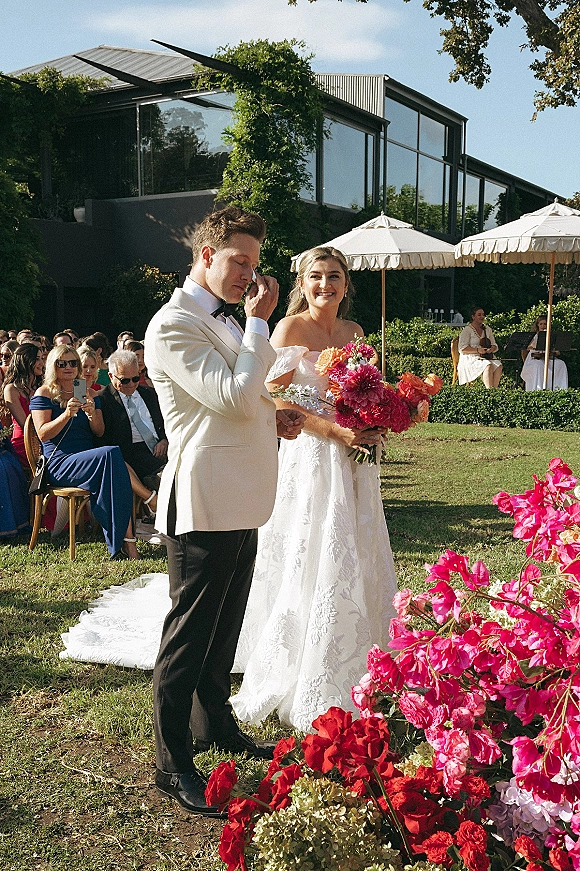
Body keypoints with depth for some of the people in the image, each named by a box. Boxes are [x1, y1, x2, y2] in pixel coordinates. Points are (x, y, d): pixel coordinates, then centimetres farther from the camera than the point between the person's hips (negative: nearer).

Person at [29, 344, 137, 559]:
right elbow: (43, 434, -5)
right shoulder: (44, 394, 6)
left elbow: (99, 432, 15)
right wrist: (67, 414, -19)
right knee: (111, 454, -32)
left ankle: (123, 541, -33)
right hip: (60, 461, -4)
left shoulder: (88, 393, 20)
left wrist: (92, 414, -6)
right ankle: (126, 540, -32)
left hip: (89, 458, 5)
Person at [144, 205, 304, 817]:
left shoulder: (225, 320, 16)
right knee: (188, 636, 2)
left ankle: (215, 725, 39)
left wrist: (272, 415, 8)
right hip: (204, 507, -9)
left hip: (241, 503, 10)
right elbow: (235, 398, -23)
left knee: (222, 628, 21)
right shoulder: (173, 325, -15)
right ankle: (173, 763, 15)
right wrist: (259, 322, -15)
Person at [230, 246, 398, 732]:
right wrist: (334, 430, -21)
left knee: (353, 564, 11)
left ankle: (351, 675, 27)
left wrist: (372, 427, 0)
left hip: (352, 462, 7)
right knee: (310, 569, -3)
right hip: (308, 457, -6)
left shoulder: (354, 332, 13)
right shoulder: (291, 328, -7)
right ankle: (306, 689, 12)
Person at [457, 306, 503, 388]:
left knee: (499, 366, -26)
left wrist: (491, 349, -8)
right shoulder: (467, 330, -2)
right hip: (471, 359, -6)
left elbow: (494, 345, 17)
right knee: (488, 366, -34)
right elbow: (462, 349, -10)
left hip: (486, 357, 6)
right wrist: (477, 350, -22)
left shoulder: (487, 329, 17)